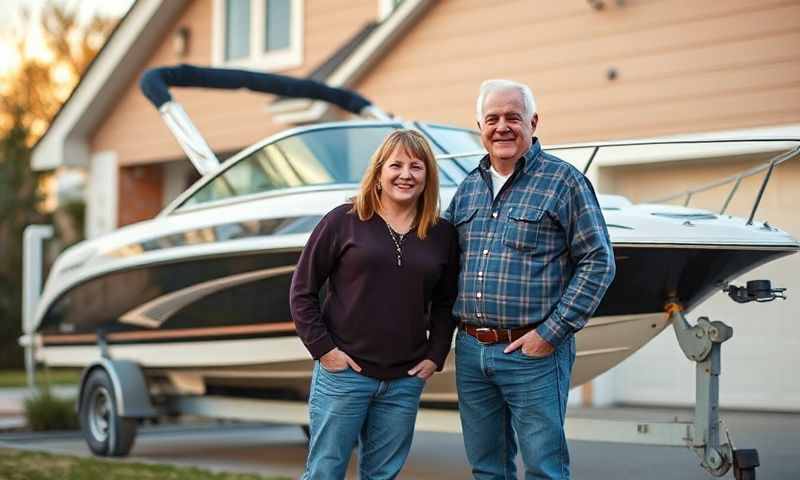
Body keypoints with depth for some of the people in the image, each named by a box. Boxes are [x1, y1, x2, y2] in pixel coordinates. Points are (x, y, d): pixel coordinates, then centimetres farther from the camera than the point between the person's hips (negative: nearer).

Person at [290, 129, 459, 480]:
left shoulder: (442, 234, 6)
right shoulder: (343, 221, -3)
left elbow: (445, 303, 15)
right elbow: (302, 290, -1)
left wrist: (436, 355, 5)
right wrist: (323, 348, -7)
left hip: (405, 380, 3)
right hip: (343, 372, -3)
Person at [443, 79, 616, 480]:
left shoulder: (564, 181, -5)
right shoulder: (468, 187, 12)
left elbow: (598, 262, -9)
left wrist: (551, 333, -13)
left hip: (532, 352, -5)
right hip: (470, 350, 6)